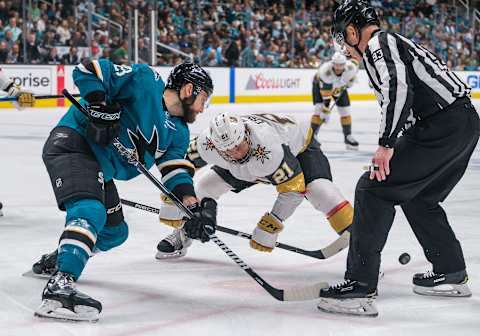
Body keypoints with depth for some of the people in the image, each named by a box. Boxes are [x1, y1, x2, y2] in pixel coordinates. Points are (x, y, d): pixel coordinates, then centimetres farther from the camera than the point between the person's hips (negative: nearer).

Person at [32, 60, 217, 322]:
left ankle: (54, 260, 42)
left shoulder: (178, 132, 13)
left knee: (114, 232, 20)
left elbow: (176, 171, 4)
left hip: (100, 168, 10)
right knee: (91, 212, -31)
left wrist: (195, 206, -12)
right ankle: (59, 286, -40)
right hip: (72, 143, -10)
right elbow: (87, 71, -14)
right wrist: (101, 107, -26)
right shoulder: (145, 82, -11)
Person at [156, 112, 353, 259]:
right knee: (206, 185, -2)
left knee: (319, 190, -30)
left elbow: (293, 189, -37)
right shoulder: (207, 143, -31)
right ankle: (181, 235, 20)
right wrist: (171, 209, -14)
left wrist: (269, 226, -36)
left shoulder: (268, 149, -46)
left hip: (298, 147, -5)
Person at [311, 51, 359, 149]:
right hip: (320, 84, -4)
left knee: (345, 110, -1)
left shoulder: (350, 67, -33)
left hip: (340, 86, 4)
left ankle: (348, 137, 12)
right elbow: (325, 95, -39)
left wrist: (350, 81, -1)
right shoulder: (325, 71, -43)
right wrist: (325, 111, -39)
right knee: (319, 110, -19)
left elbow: (355, 62, -4)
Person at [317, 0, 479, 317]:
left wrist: (387, 144, -20)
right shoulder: (394, 43, 27)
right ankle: (451, 274, 35)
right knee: (418, 197, 26)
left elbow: (398, 86, -21)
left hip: (443, 126, -10)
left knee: (373, 190, -9)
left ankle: (360, 287, -11)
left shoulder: (378, 43, -4)